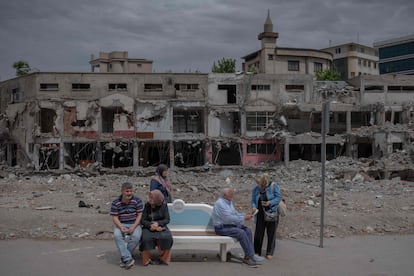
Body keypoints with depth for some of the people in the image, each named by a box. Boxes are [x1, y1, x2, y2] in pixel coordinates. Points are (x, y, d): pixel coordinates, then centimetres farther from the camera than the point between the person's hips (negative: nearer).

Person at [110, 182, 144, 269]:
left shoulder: (137, 200, -2)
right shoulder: (115, 203, 0)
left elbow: (139, 215, -4)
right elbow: (115, 217, -2)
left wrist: (133, 227, -19)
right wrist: (121, 227, -21)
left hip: (135, 224, -1)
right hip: (121, 224, 1)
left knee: (136, 236, -33)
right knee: (117, 235, -33)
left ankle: (124, 258, -15)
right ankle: (128, 259, -32)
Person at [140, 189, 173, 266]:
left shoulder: (163, 205, -1)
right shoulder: (147, 205, 0)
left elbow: (167, 220, -4)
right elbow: (143, 220, -2)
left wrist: (157, 223, -21)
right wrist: (151, 225, -21)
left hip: (160, 227, 0)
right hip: (148, 227, 0)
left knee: (166, 237, -31)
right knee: (146, 238, -32)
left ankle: (164, 258, -12)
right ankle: (147, 259, -14)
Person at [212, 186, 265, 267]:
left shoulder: (229, 202, 13)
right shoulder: (220, 203, -19)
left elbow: (235, 213, 19)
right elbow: (229, 218, -25)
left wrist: (245, 215, 0)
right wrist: (244, 218, -21)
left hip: (230, 224, 10)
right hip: (221, 227, -10)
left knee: (247, 230, -9)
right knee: (241, 232, -27)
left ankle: (248, 257, -13)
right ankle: (251, 256, -19)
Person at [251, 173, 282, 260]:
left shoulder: (273, 186, -10)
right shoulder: (255, 189, 0)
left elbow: (279, 197, -9)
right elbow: (253, 200, 3)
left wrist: (270, 203, -23)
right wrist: (254, 207, -18)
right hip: (260, 214, 3)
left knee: (271, 234, 5)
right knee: (258, 233, 3)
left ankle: (269, 253, 15)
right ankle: (257, 252, 16)